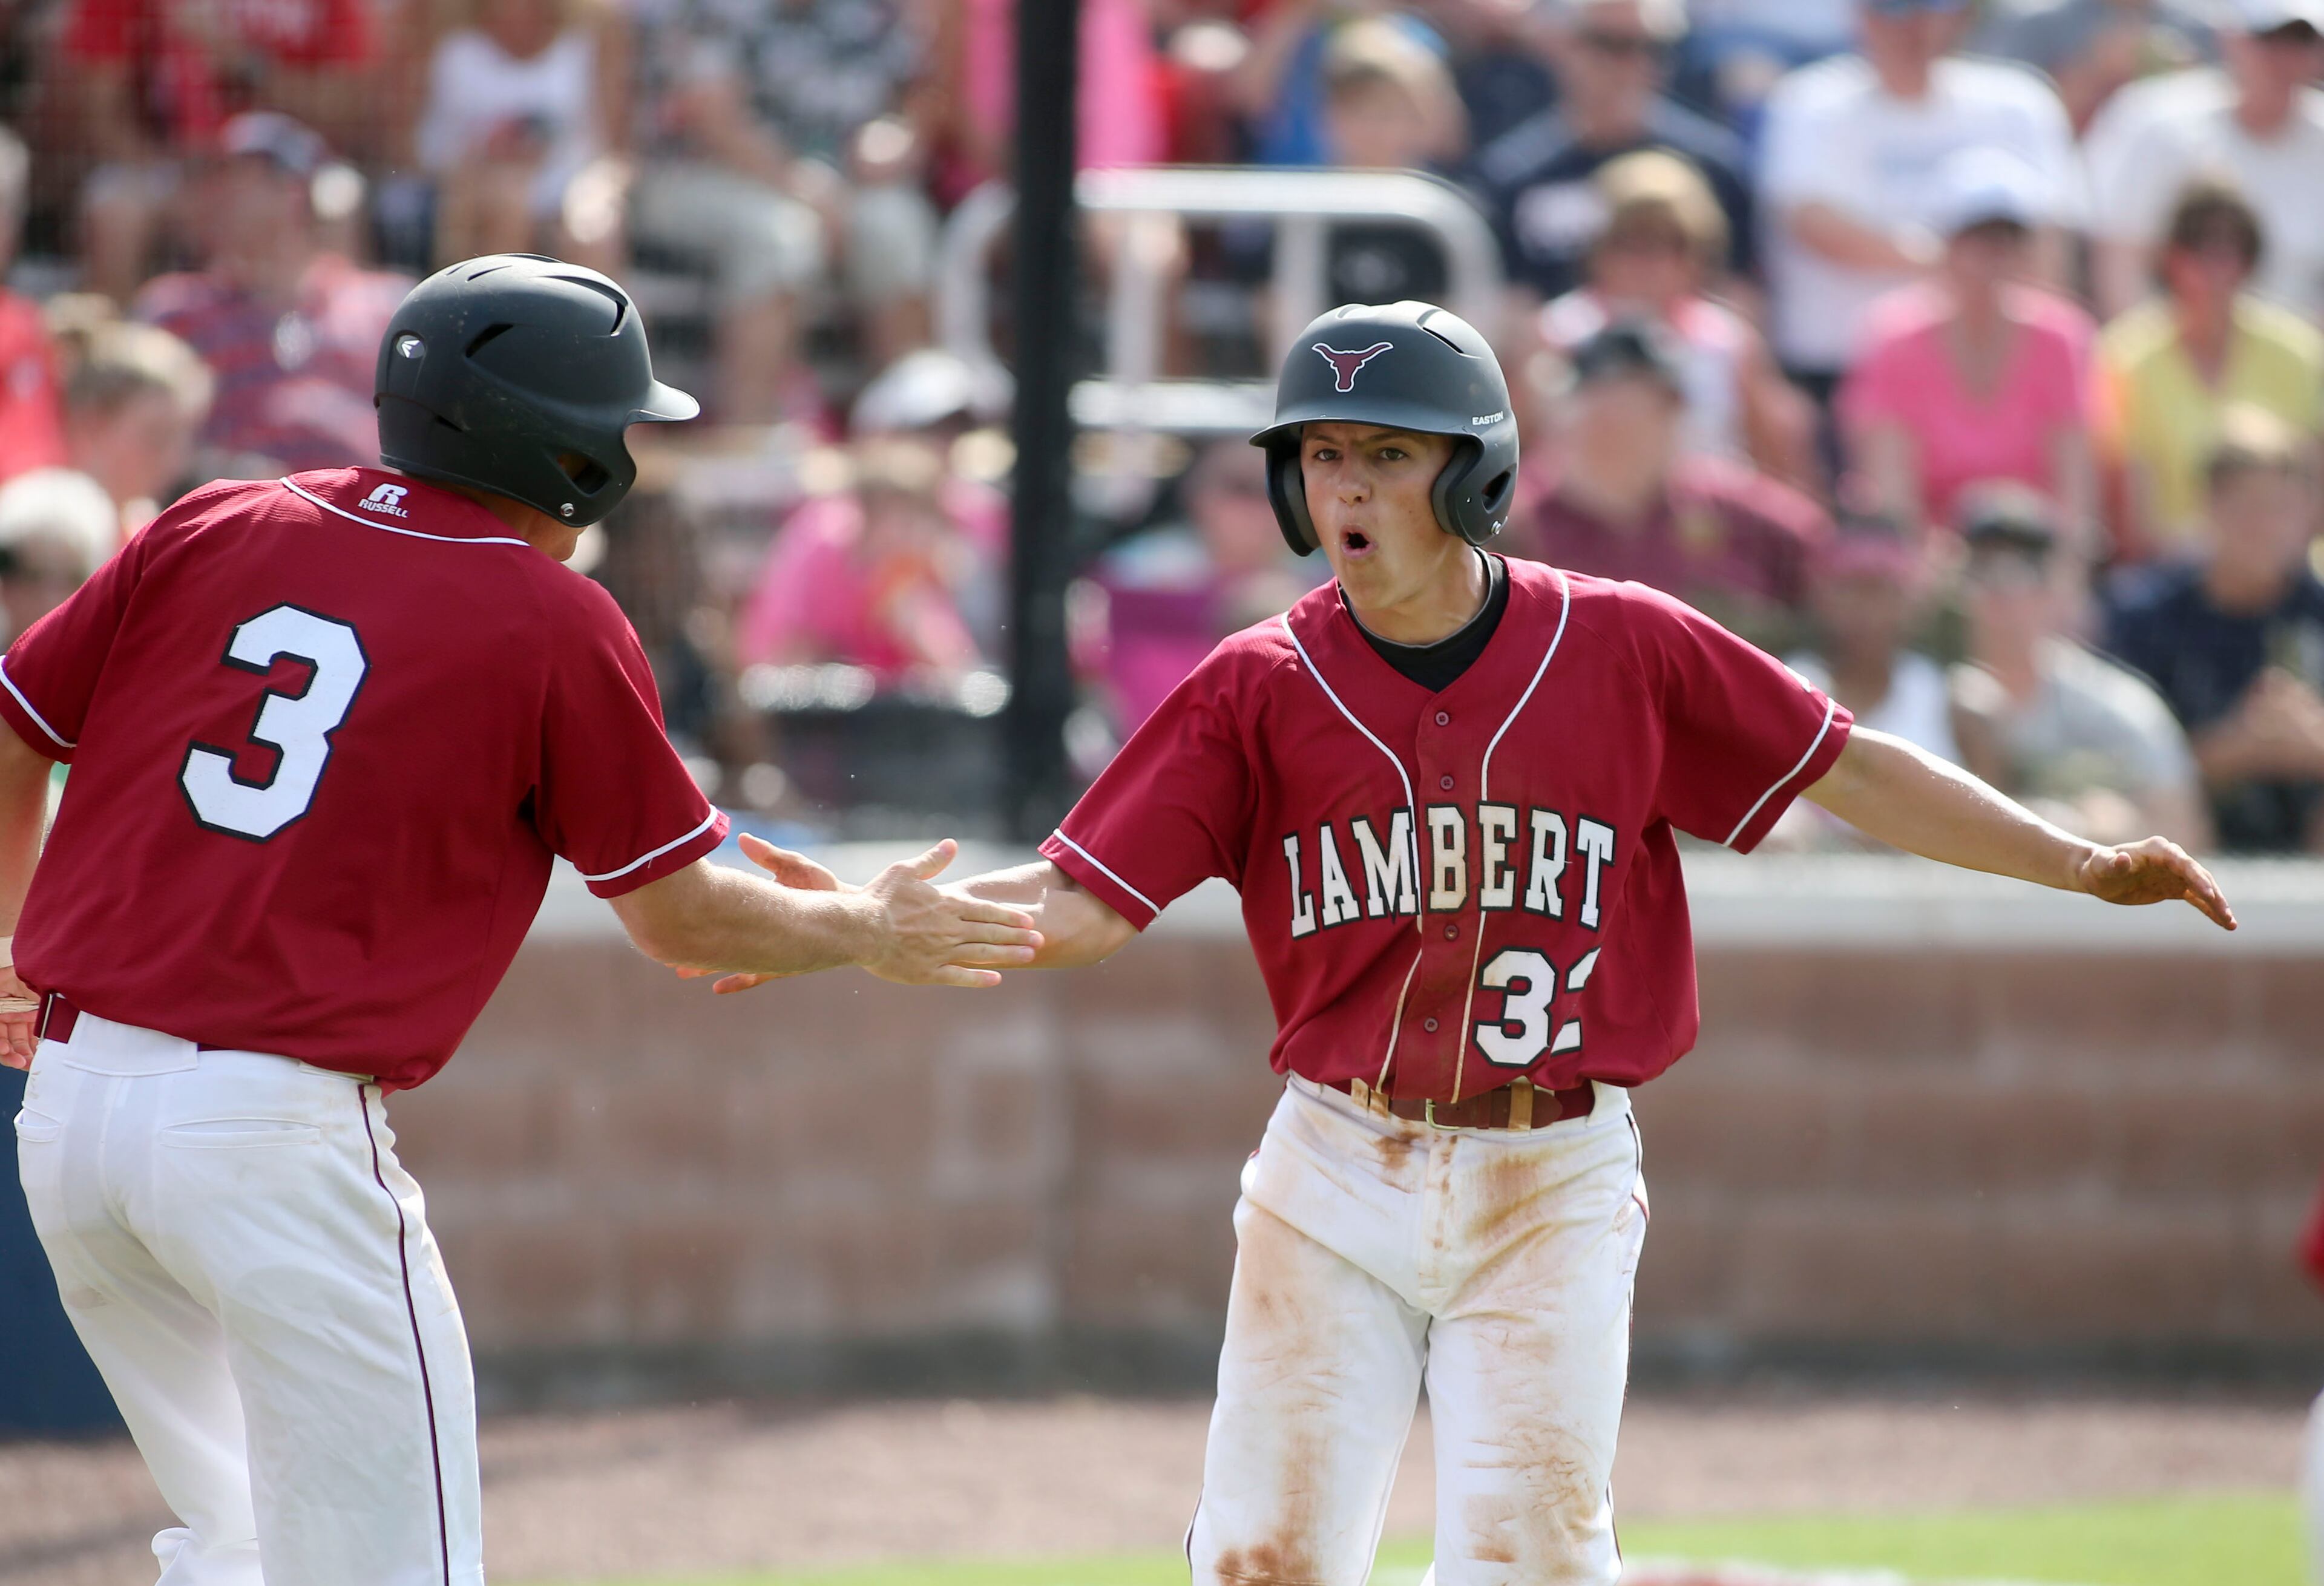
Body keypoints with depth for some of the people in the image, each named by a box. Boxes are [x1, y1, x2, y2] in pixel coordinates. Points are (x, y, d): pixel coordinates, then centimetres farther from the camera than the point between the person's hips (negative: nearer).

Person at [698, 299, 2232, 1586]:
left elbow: (1848, 771, 4)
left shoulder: (1622, 649, -3)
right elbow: (1080, 903, -6)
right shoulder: (1259, 690, -2)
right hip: (1338, 1179, 1)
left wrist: (2080, 863, -2)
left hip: (1555, 1187, -1)